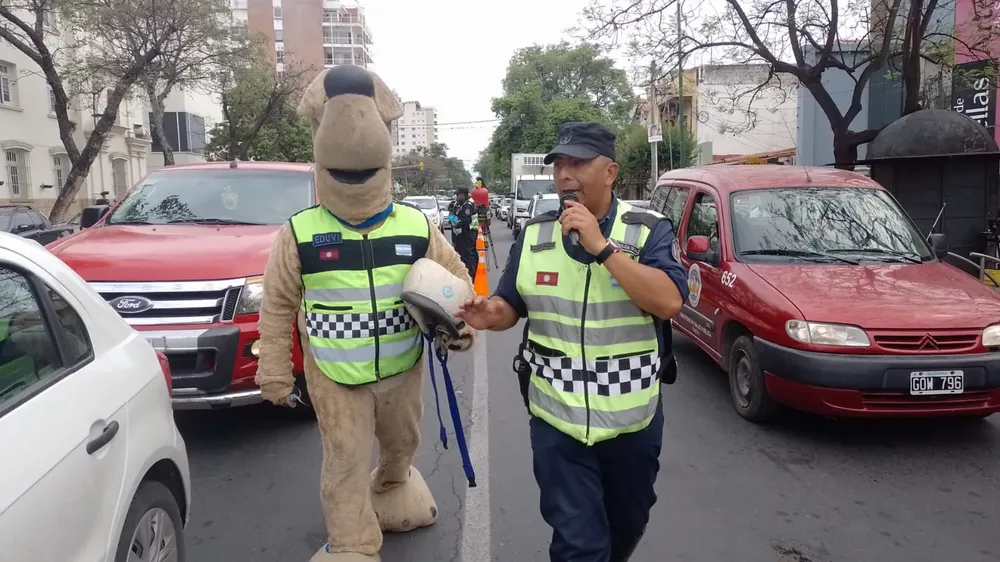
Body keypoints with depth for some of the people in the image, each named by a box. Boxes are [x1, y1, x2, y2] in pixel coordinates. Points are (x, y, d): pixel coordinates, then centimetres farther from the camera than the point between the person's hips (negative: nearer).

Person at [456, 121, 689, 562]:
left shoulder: (649, 230, -9)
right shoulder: (533, 234, -1)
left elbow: (669, 303, -24)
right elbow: (511, 307, 7)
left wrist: (601, 246, -27)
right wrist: (490, 314, -17)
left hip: (633, 418, 0)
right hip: (556, 420, 0)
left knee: (627, 525, 24)